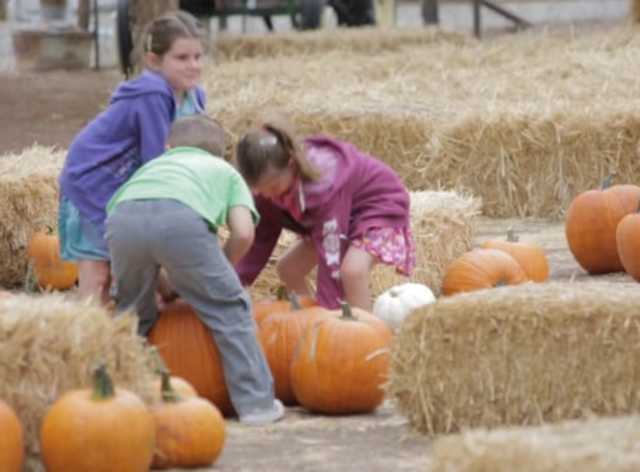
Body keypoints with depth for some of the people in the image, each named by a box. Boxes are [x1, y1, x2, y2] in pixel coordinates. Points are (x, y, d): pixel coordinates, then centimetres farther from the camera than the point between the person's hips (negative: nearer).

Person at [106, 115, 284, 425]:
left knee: (131, 310, 26)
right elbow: (243, 234, 17)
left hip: (123, 218, 3)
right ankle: (255, 402, 10)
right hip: (182, 217, -3)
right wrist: (218, 271, 35)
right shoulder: (225, 172, 35)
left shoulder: (152, 166, 44)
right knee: (228, 308, 13)